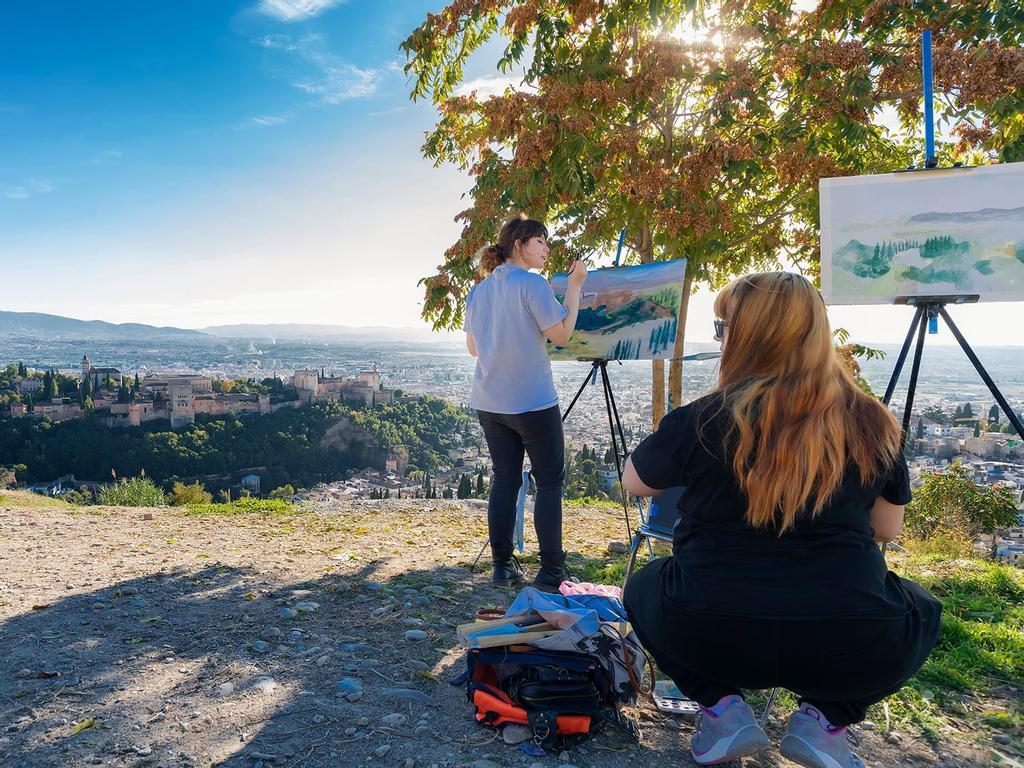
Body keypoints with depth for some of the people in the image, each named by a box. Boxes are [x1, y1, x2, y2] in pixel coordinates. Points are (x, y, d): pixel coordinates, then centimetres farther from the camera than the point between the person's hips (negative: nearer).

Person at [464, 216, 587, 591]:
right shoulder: (533, 284, -11)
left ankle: (503, 566, 13)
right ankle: (551, 570, 2)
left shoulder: (478, 291, 10)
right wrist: (575, 286, -6)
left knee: (504, 479, 11)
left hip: (489, 402, 7)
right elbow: (561, 334, -12)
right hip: (532, 402, -6)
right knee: (550, 481, 2)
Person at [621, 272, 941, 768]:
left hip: (708, 636, -1)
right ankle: (825, 718, 12)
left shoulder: (701, 419, -7)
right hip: (852, 648, 2)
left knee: (645, 587, 31)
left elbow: (634, 483, 11)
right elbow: (887, 529, 14)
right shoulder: (870, 423, 0)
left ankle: (721, 709, 11)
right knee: (918, 607, 33)